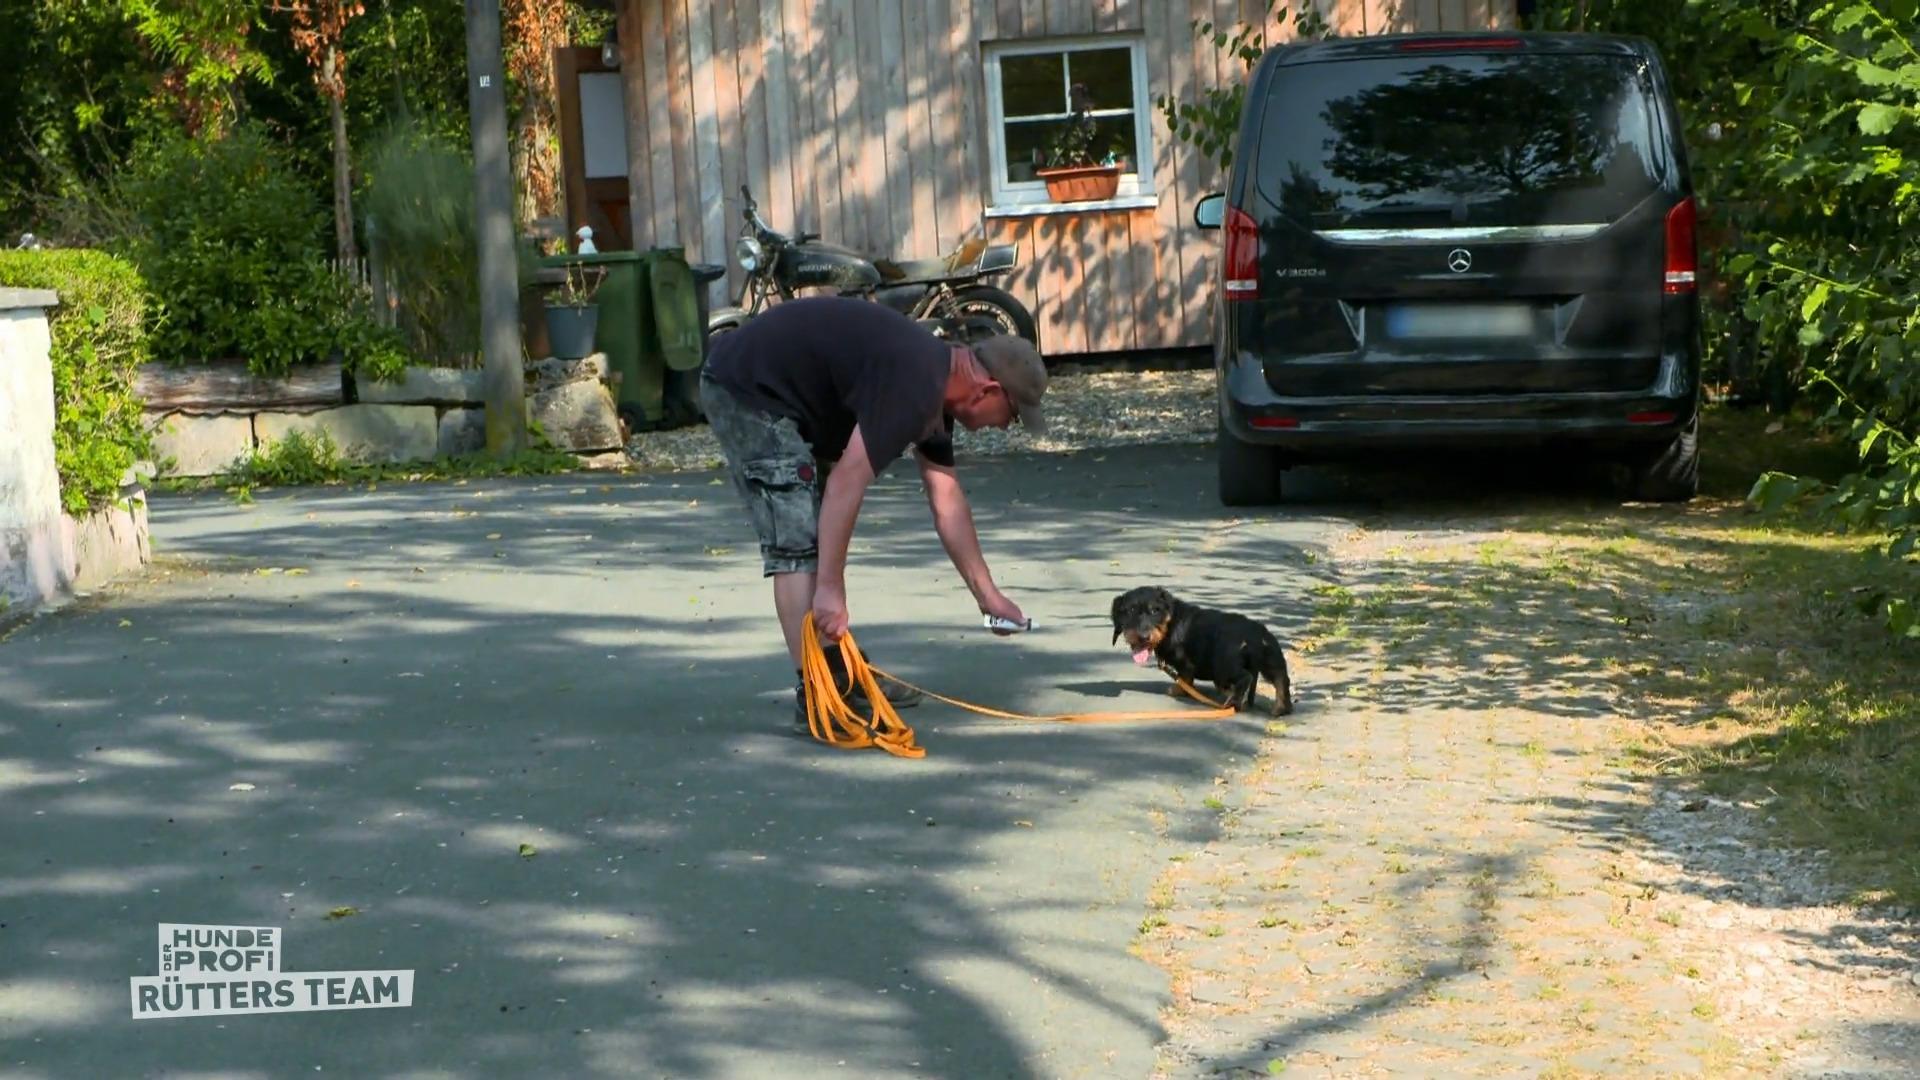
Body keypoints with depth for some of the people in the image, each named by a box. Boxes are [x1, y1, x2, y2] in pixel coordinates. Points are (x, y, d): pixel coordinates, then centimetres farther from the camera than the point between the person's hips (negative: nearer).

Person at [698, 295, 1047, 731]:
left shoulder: (935, 381, 8)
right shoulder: (912, 385, -24)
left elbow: (947, 500, 16)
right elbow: (848, 480, -28)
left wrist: (987, 594, 20)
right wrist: (830, 588, -27)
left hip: (778, 394, 11)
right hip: (744, 389, -11)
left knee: (822, 532, 14)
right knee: (799, 543, -14)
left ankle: (840, 673, 19)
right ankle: (814, 694, -15)